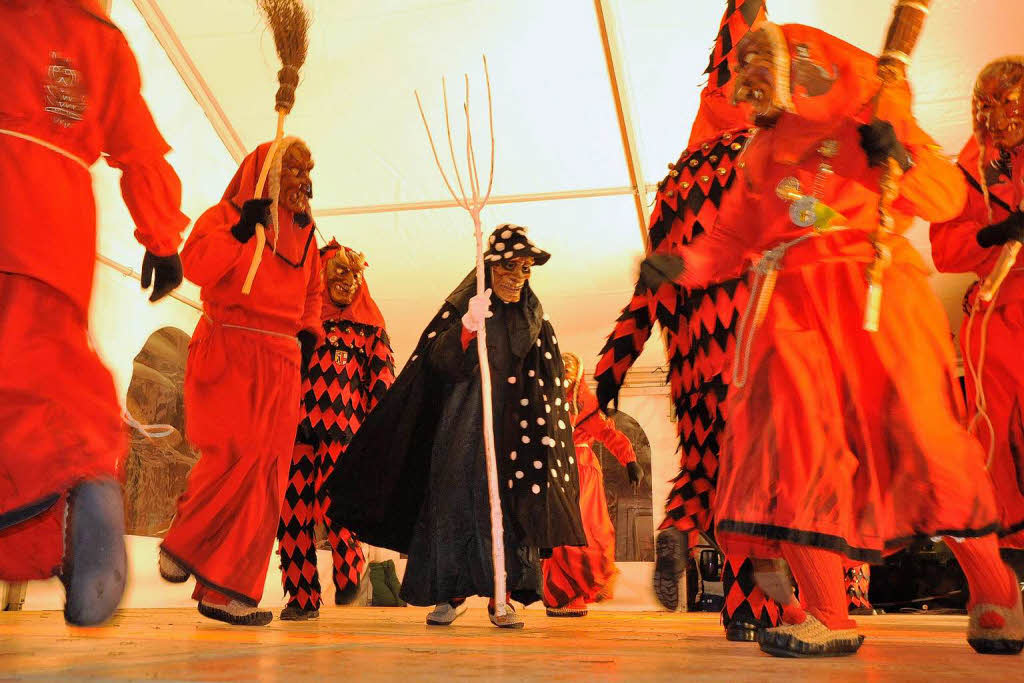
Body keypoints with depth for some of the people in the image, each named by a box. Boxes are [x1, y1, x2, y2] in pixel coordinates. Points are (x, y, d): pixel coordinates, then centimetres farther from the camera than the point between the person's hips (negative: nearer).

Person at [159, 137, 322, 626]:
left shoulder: (303, 234, 20)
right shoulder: (224, 216, 3)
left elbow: (312, 293, 29)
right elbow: (196, 267, -14)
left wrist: (309, 331, 12)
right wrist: (240, 232, -22)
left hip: (280, 364, 6)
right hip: (226, 352, -5)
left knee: (264, 475, -1)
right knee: (236, 454, -22)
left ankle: (226, 590, 5)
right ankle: (180, 544, 5)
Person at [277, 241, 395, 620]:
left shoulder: (369, 327, 14)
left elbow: (382, 378, 8)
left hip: (343, 430, -2)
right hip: (298, 426, 2)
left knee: (331, 502, -15)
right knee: (292, 509, -2)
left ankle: (349, 567, 12)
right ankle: (302, 597, 9)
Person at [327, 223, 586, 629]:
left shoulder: (533, 315, 12)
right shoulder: (463, 304, 1)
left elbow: (546, 378, 19)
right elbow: (438, 359, -13)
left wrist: (540, 422, 11)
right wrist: (467, 327, -30)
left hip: (514, 421, 3)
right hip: (465, 417, -2)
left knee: (509, 501, -4)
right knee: (455, 493, -4)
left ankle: (501, 598, -1)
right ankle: (452, 592, 8)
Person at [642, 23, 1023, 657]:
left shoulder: (870, 115, 10)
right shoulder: (759, 152, 23)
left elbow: (947, 199, 6)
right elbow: (732, 236, 21)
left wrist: (900, 156, -11)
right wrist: (683, 264, 4)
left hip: (876, 294, -3)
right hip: (793, 305, 3)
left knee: (921, 435, -5)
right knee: (797, 443, -11)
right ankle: (827, 618, -6)